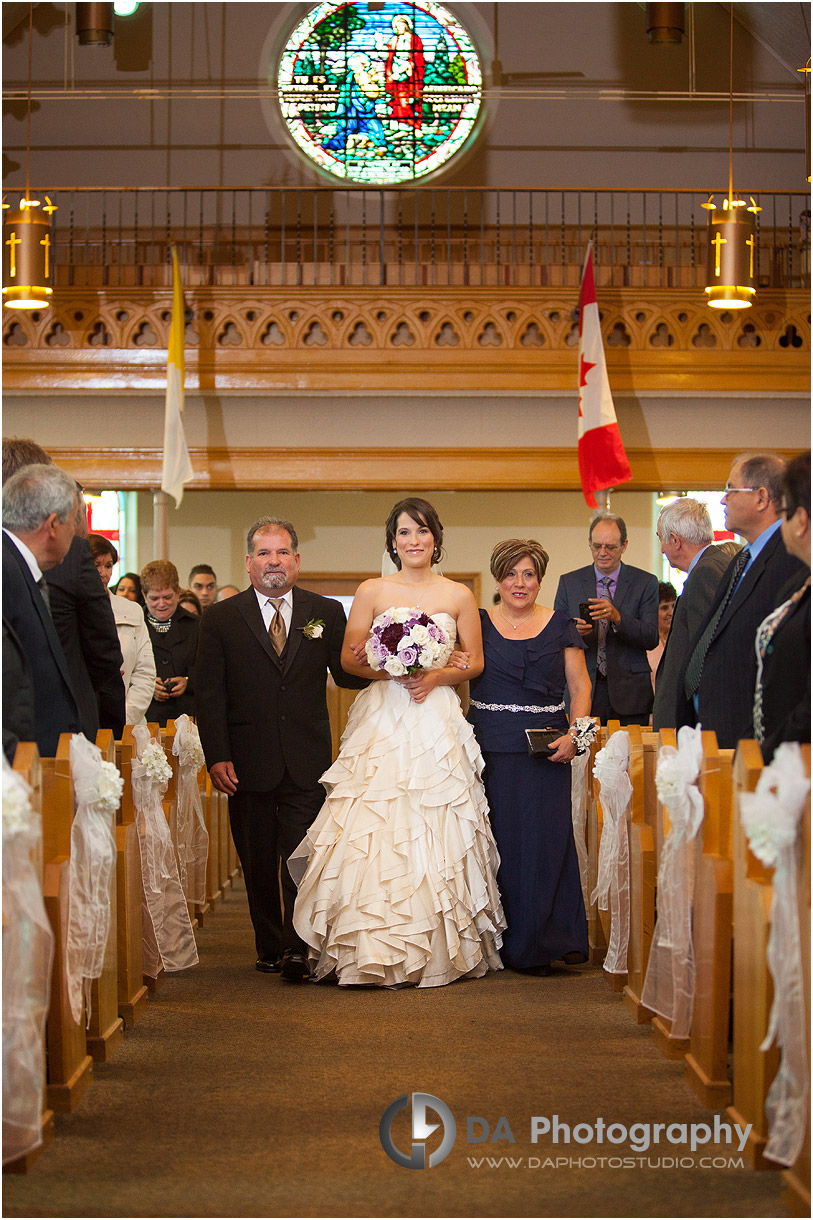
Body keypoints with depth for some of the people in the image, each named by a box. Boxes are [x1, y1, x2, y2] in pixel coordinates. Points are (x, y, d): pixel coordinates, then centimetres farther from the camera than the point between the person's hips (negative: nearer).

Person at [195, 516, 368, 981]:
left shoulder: (327, 612, 6)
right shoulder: (222, 619, 3)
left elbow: (346, 675, 3)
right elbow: (210, 694, 0)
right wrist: (217, 757, -9)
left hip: (307, 763, 0)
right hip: (248, 763, 1)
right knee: (258, 863, 10)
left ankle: (298, 948, 1)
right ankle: (270, 947, 23)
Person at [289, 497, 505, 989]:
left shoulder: (458, 596, 7)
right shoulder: (372, 592, 6)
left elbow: (475, 661, 10)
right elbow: (349, 658, 5)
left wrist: (436, 677, -8)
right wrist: (392, 672, -11)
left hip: (437, 722, 0)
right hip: (382, 722, 0)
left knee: (435, 834, -3)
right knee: (375, 833, -8)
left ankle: (439, 948, 5)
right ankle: (371, 950, -4)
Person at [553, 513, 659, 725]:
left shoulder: (645, 583, 4)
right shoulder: (569, 582, 9)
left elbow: (652, 639, -5)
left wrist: (617, 617, -20)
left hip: (629, 692, -1)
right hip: (583, 692, 1)